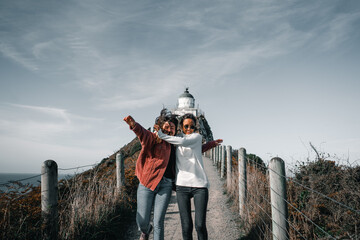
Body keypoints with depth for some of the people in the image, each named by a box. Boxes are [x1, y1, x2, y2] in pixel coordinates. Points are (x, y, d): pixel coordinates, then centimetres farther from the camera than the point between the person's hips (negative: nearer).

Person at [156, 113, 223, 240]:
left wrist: (161, 135, -10)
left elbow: (183, 142, -13)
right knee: (186, 226, -4)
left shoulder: (197, 136, 6)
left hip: (200, 185, -2)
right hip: (182, 186, 2)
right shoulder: (177, 139, 17)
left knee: (200, 225, -9)